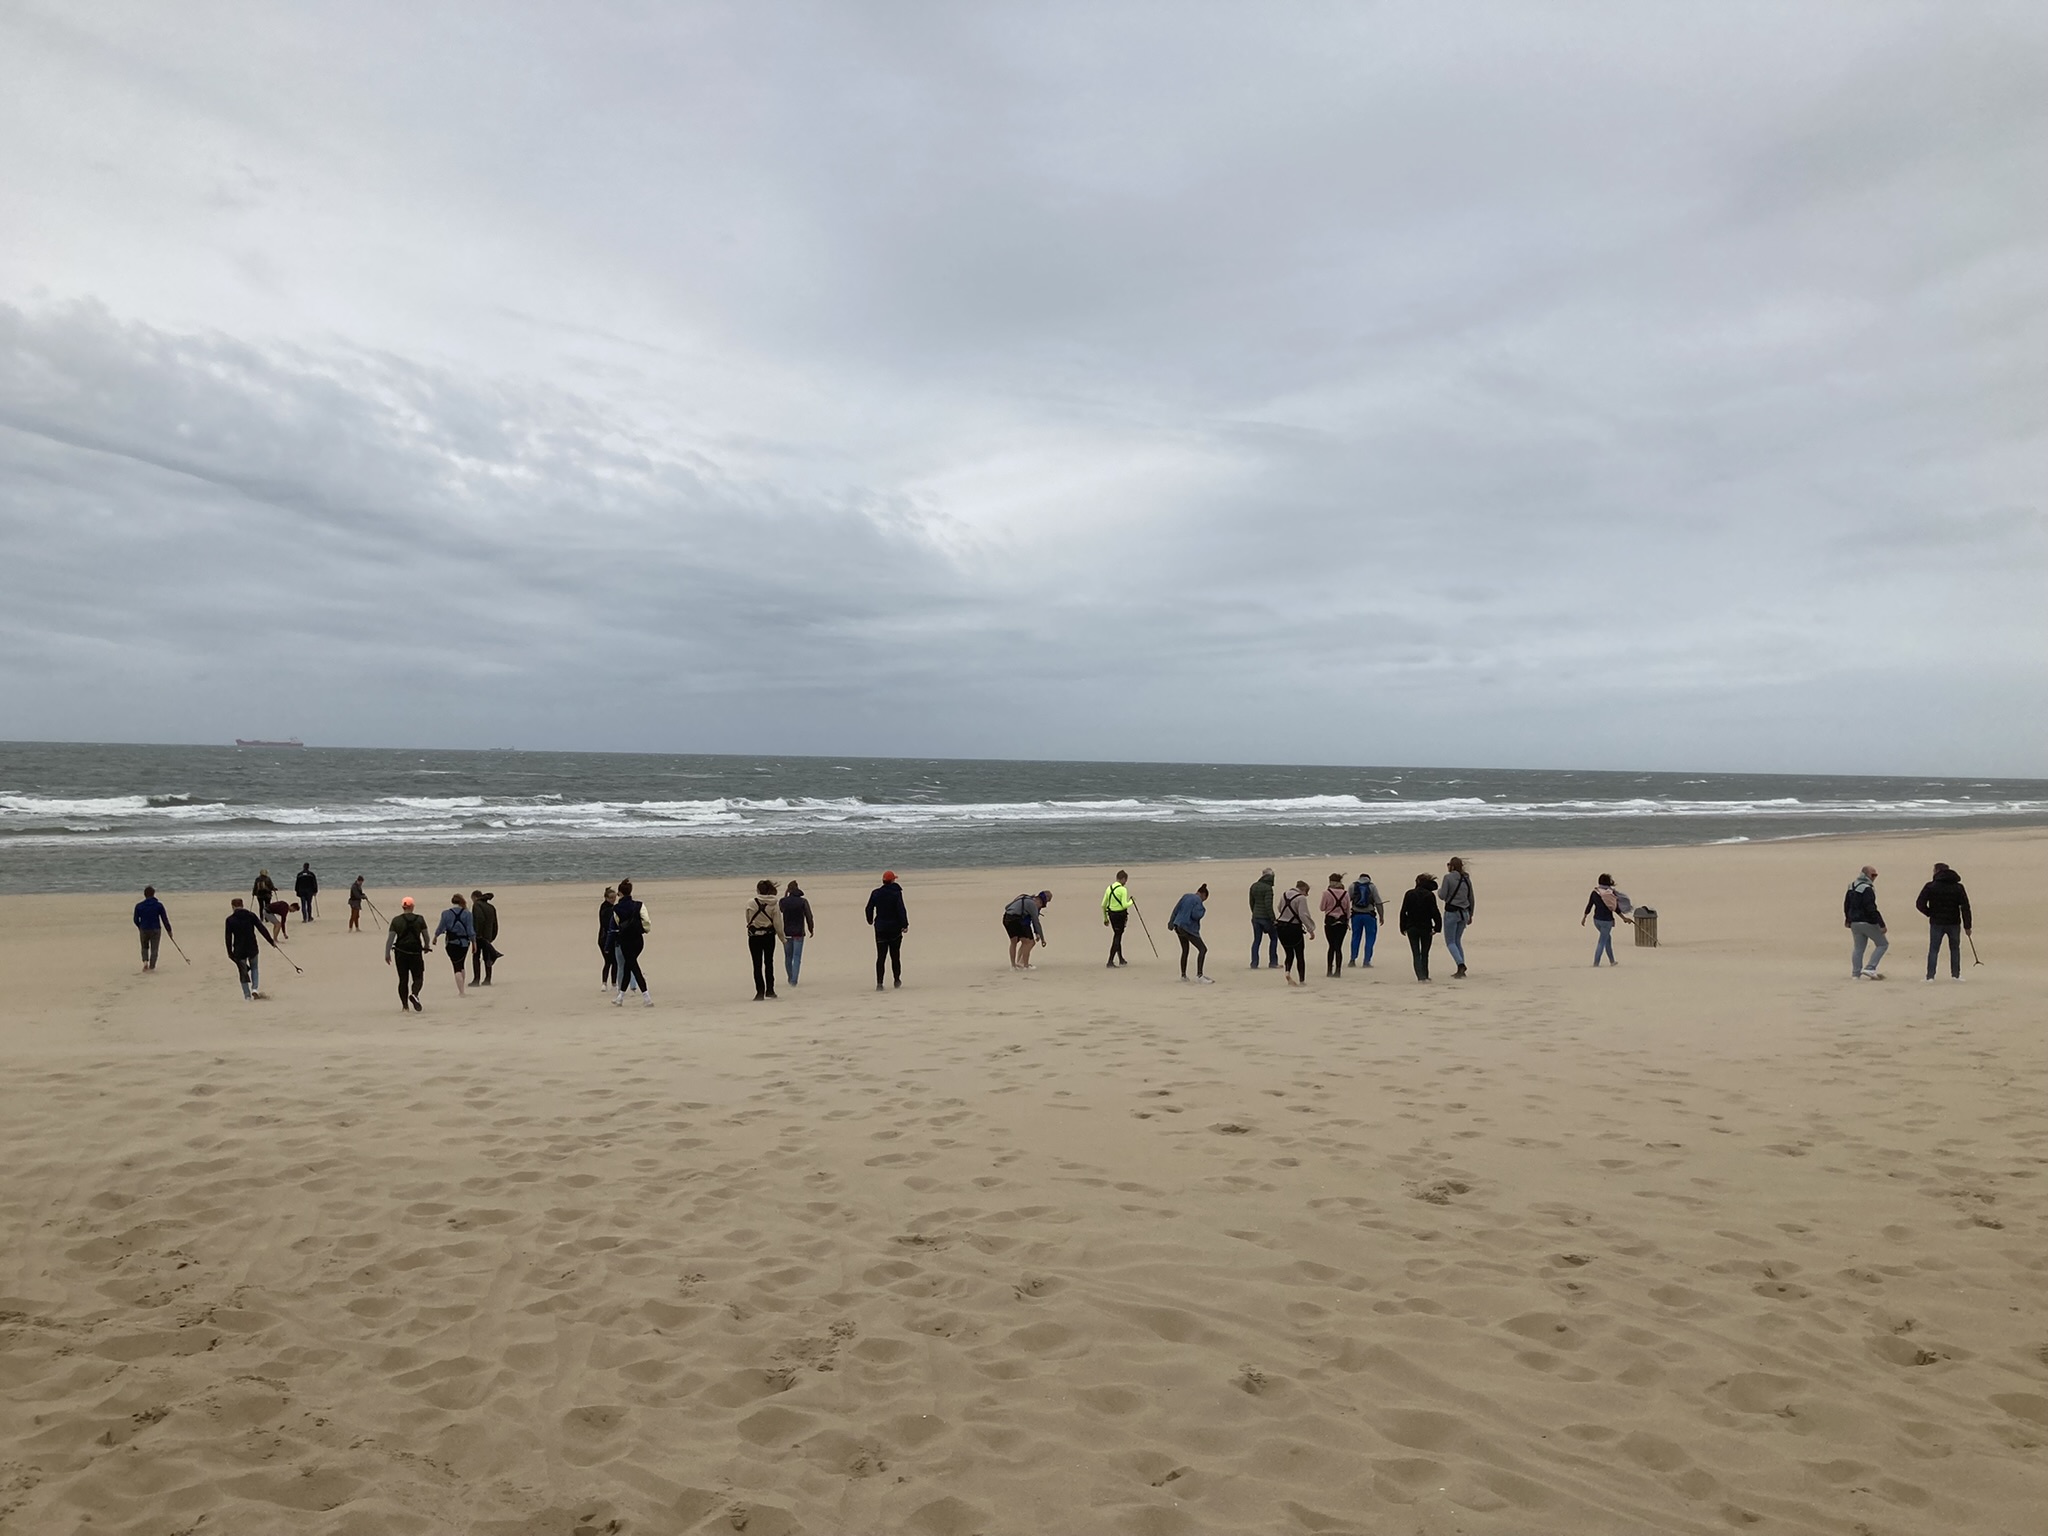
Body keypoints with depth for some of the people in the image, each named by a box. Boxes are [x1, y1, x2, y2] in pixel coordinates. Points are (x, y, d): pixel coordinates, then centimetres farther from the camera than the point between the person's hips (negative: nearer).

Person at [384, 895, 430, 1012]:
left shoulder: (396, 920, 0)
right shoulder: (420, 919, 0)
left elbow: (390, 938, -3)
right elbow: (425, 936, 3)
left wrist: (387, 953, 2)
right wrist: (427, 946, 21)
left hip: (400, 953, 1)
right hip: (416, 952, -1)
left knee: (403, 980, 9)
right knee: (418, 978, 6)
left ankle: (404, 1006, 10)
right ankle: (414, 994, -24)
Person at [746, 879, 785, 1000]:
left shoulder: (750, 904, -11)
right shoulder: (774, 904, -8)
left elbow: (748, 920, 2)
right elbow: (777, 923, -6)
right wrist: (782, 937, 5)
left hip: (754, 936, -2)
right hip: (769, 936, 2)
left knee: (757, 964, 5)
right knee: (769, 962, 17)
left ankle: (760, 991, -1)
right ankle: (770, 989, 18)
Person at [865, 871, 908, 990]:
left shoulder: (875, 893, 2)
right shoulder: (896, 893, -9)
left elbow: (869, 908, 9)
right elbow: (901, 909, -15)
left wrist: (870, 921, 25)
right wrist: (905, 924, -13)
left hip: (880, 928, 2)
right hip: (895, 928, -2)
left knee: (881, 956, 1)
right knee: (895, 955, 11)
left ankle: (879, 983, -10)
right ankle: (897, 980, 20)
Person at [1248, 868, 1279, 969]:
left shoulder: (1254, 886, 7)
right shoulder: (1268, 888, -15)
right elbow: (1268, 905, -19)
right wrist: (1273, 919, -15)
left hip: (1256, 917, 6)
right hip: (1266, 917, -6)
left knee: (1256, 940, 9)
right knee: (1273, 938, 10)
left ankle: (1254, 963, 5)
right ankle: (1273, 962, 10)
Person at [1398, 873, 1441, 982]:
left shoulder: (1409, 894, 1)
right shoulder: (1430, 895, -6)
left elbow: (1403, 912, 1)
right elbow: (1435, 912, -12)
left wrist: (1403, 927, 6)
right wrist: (1437, 927, -7)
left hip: (1412, 928, 1)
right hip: (1426, 928, -1)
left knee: (1416, 954, 3)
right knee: (1425, 954, 13)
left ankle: (1420, 976, -12)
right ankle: (1425, 976, 14)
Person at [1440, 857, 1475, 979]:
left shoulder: (1448, 877, -9)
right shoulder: (1466, 878, 8)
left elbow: (1443, 896, -12)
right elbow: (1471, 898, 12)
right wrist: (1470, 915, 21)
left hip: (1451, 912, -6)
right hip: (1464, 912, 6)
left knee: (1450, 942, 1)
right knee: (1457, 940, 16)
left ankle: (1461, 965, -20)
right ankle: (1461, 969, 11)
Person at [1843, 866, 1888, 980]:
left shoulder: (1852, 886, 11)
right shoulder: (1867, 889, -18)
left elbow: (1846, 904, 21)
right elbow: (1871, 909, -23)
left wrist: (1848, 919, 34)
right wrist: (1881, 924, -20)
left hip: (1854, 922, 8)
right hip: (1867, 922, -8)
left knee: (1858, 948, 12)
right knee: (1882, 944, 4)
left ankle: (1856, 973, 11)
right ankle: (1870, 968, -4)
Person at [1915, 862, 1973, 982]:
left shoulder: (1930, 886, -5)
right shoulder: (1958, 887, 2)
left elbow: (1920, 904, -9)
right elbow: (1965, 907, -2)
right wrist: (1967, 926, 0)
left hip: (1936, 923, -2)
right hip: (1954, 923, 2)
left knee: (1933, 950, 3)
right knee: (1955, 949, 15)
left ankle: (1930, 976, -3)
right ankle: (1956, 975, 14)